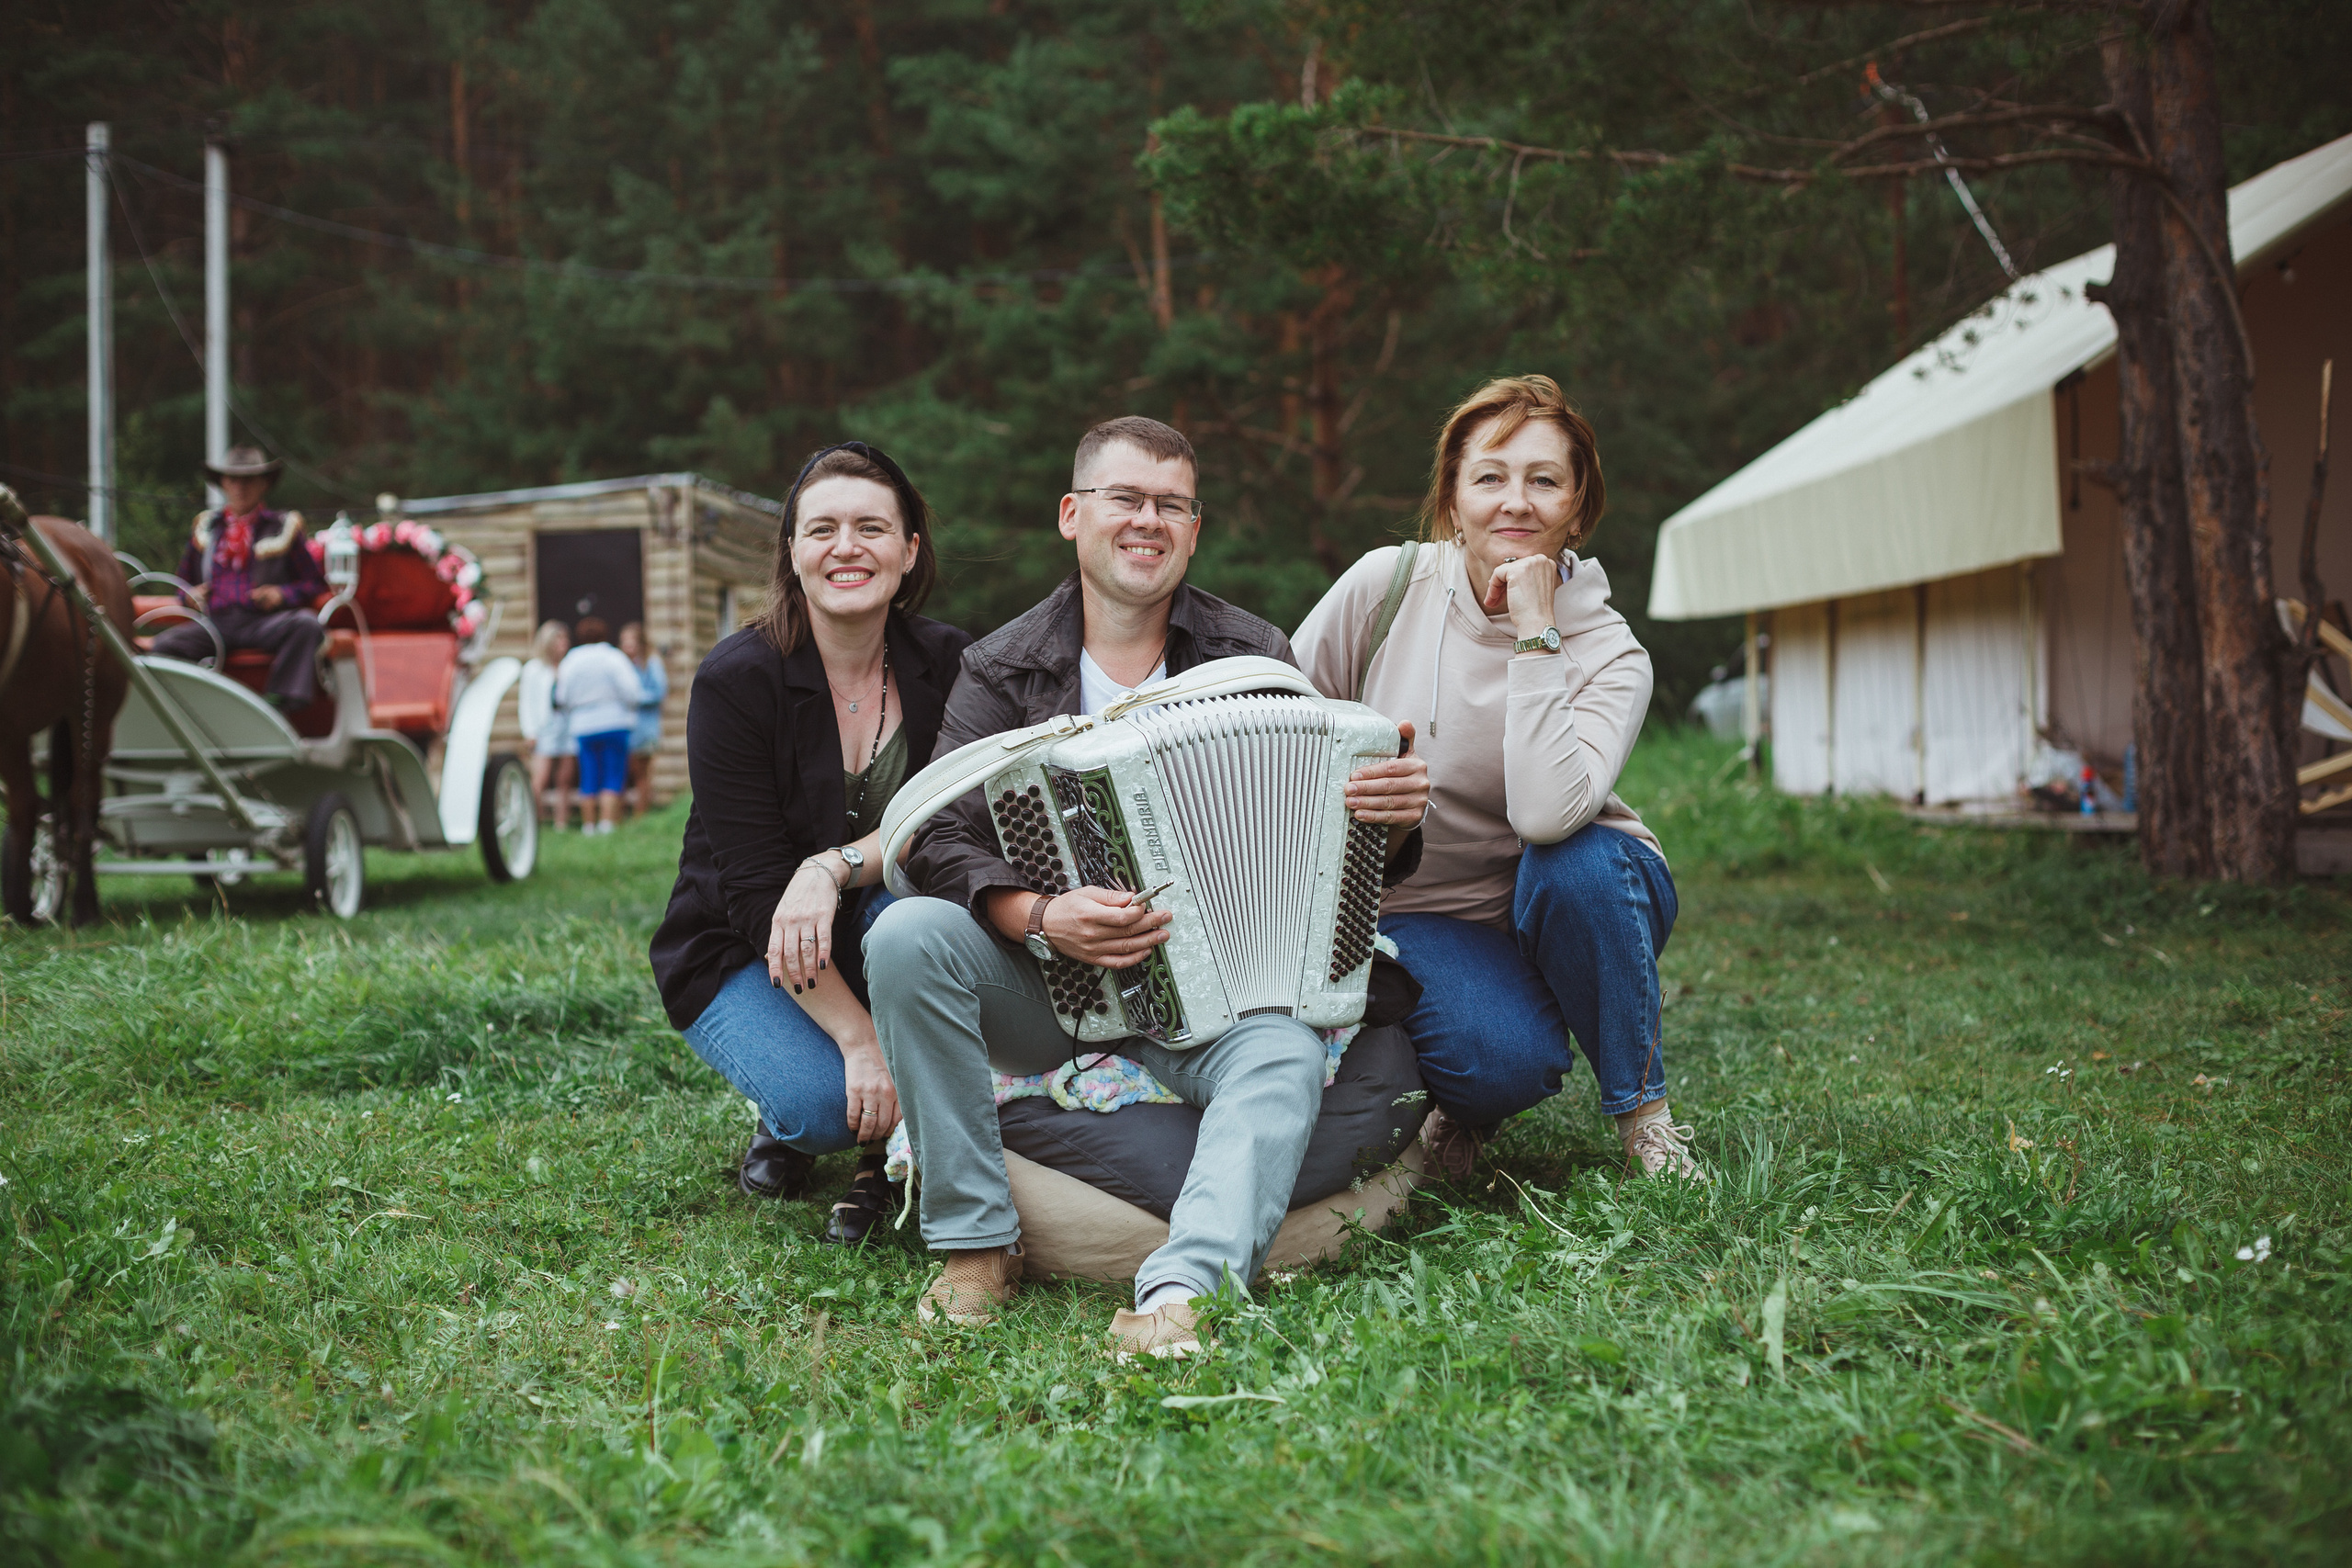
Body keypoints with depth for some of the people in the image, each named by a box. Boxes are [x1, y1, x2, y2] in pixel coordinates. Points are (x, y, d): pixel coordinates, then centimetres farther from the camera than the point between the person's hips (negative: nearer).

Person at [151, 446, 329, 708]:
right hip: (215, 622, 2)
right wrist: (191, 594, 8)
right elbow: (184, 580, 32)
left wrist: (282, 594, -6)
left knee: (306, 624, -35)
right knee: (166, 643, -28)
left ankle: (280, 701, -37)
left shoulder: (282, 527, 17)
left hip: (263, 621, -2)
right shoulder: (205, 527, 24)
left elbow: (315, 582, 13)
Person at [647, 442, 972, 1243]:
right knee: (827, 1101, -30)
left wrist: (837, 865, -34)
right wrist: (859, 1039, -29)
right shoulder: (737, 679, -17)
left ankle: (888, 1159, -12)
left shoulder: (947, 665, -7)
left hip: (867, 937, 3)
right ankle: (783, 1120, 10)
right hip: (740, 955, -3)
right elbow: (757, 889, -21)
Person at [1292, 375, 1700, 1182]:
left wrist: (1535, 634, -31)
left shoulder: (1607, 653, -17)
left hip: (1570, 902, 1)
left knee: (1577, 862, -35)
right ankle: (1467, 1101, 8)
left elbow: (1547, 814, -36)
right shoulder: (1386, 586, -13)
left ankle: (1642, 1106, -12)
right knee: (1506, 1060, -31)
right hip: (1414, 914, 0)